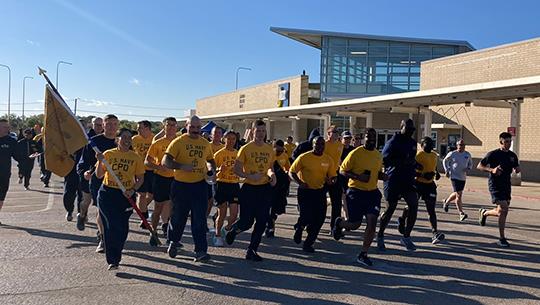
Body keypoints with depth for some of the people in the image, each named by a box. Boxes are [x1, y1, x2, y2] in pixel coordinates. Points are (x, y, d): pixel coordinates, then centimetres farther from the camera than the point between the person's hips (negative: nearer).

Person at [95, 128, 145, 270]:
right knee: (111, 226, -5)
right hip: (107, 194, -1)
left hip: (126, 195, 1)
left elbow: (140, 179, 5)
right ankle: (112, 260, 3)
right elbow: (99, 175, 2)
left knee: (122, 228, 6)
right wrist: (100, 162, -15)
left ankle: (115, 257, 26)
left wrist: (133, 190, -11)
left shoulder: (135, 157, 3)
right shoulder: (108, 154, 2)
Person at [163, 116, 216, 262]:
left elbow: (210, 160, 24)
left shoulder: (205, 143, 9)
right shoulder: (178, 142, -6)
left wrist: (212, 170, 4)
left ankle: (201, 251, 3)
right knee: (178, 217, 12)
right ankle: (173, 242, 37)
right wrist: (182, 166, -26)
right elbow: (165, 161, -13)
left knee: (200, 219, -1)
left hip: (200, 185, 2)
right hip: (181, 185, -2)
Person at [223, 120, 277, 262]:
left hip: (265, 189, 4)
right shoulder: (245, 148, -6)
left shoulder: (269, 149, 7)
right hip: (249, 189, -4)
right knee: (246, 221, -3)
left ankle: (251, 251, 18)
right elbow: (236, 170, -6)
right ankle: (233, 230, 32)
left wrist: (271, 174, -2)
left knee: (262, 222, 3)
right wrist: (250, 176, -21)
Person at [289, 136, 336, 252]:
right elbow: (291, 172, -5)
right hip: (305, 191, -4)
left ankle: (308, 243, 21)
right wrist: (300, 182, -21)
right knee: (306, 216, -12)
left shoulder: (328, 160, 1)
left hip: (320, 192, 4)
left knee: (319, 218, 2)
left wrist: (331, 181, -15)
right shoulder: (304, 157, -10)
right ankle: (299, 228, 27)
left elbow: (332, 176, 9)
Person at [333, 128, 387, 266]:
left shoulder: (378, 155, 8)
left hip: (372, 192, 5)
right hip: (356, 192, -5)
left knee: (372, 223, -6)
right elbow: (342, 170, -8)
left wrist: (382, 176, 0)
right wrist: (358, 177, -22)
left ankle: (363, 255, 7)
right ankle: (339, 223, 38)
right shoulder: (356, 153, -11)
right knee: (355, 224, 2)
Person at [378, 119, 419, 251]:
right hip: (393, 180, -6)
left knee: (414, 205, -2)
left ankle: (406, 237, 12)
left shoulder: (412, 143, 14)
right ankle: (380, 237, 18)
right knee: (390, 208, 0)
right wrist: (402, 161, -24)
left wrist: (414, 164, 8)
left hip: (408, 180, 7)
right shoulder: (393, 142, -10)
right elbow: (384, 160, -18)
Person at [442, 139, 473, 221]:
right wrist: (447, 170, -1)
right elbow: (445, 161, 8)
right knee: (459, 194, -12)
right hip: (454, 176, -5)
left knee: (456, 194, 17)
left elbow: (470, 164, 18)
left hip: (463, 178, 5)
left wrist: (468, 169, -4)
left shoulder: (468, 154, 4)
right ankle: (461, 213, -8)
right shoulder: (452, 154, -6)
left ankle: (446, 202, 45)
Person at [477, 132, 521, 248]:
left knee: (502, 212, 9)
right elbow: (479, 166, -5)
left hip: (506, 186, 6)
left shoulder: (512, 155, 9)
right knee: (503, 209, -15)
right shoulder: (493, 154, -7)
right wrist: (492, 170, -21)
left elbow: (516, 168, 20)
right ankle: (502, 239, -5)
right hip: (495, 185, -6)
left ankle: (484, 213, 41)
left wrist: (517, 170, -4)